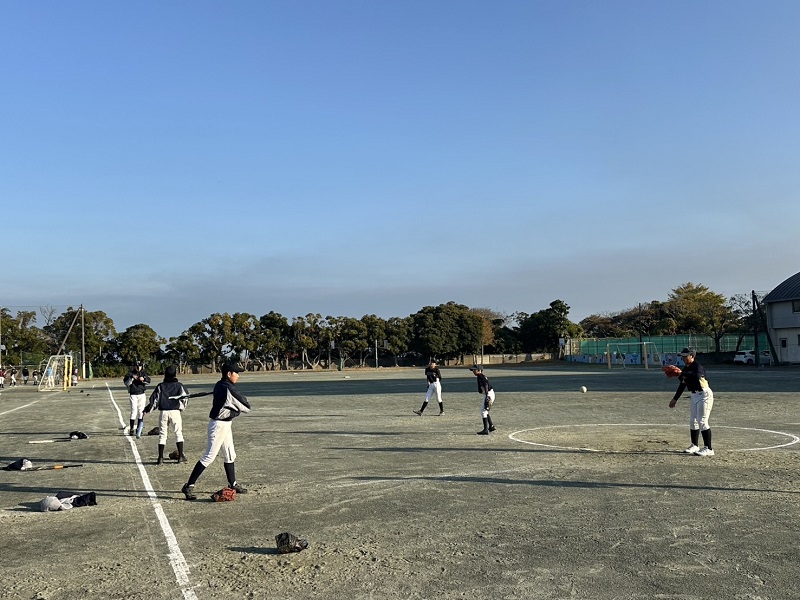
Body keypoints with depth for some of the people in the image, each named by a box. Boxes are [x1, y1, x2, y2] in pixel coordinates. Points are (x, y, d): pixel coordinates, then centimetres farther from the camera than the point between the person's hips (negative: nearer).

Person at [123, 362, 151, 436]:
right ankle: (131, 429, -5)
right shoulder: (130, 373, -2)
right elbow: (125, 382, -13)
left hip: (142, 395, 3)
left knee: (141, 412, 7)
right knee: (134, 411, -11)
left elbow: (148, 380, -7)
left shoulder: (143, 373, 7)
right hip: (133, 395, -3)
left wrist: (143, 379, -27)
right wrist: (131, 378, -29)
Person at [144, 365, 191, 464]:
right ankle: (181, 456, 2)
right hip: (175, 411, -1)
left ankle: (160, 457, 6)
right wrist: (182, 407, 13)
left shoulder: (160, 386, 6)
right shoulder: (179, 385, 4)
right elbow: (185, 397, 0)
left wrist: (147, 410, 12)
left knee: (162, 434, 8)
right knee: (178, 433, 6)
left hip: (164, 412, 1)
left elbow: (154, 399, 4)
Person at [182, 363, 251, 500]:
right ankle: (189, 486, -1)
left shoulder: (219, 385, 5)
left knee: (230, 455, 18)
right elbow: (246, 407, -15)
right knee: (209, 457, -7)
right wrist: (242, 399, 5)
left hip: (225, 424, 10)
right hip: (220, 425, -10)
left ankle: (232, 484, 30)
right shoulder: (229, 389, -22)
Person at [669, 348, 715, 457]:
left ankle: (708, 449, -10)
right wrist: (675, 399, 19)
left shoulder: (697, 366, -17)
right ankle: (695, 446, 27)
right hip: (694, 396, 9)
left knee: (702, 421, -13)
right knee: (693, 421, 14)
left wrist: (682, 374, -48)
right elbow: (682, 385, 18)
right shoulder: (686, 369, 10)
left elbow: (697, 376, -41)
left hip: (704, 395, -9)